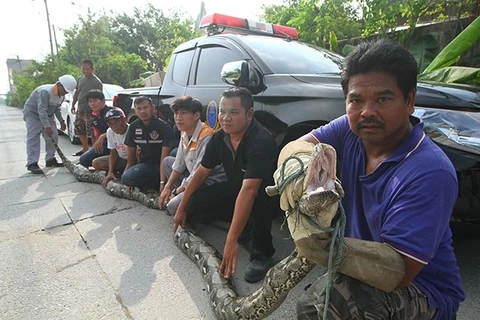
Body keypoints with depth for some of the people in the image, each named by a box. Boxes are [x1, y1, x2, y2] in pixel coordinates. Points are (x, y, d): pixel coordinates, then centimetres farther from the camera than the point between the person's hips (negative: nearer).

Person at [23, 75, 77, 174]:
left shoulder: (61, 95, -3)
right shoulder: (45, 91, -30)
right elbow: (41, 110, -35)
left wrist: (61, 121, -1)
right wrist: (47, 126, -40)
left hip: (47, 115, 8)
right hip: (32, 113, -8)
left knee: (53, 136, 3)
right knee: (33, 138, -14)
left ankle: (50, 159, 14)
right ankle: (32, 163, -16)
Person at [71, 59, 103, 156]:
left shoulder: (97, 82, -9)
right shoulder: (80, 79, 12)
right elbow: (76, 92, 22)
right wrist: (73, 104, 19)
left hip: (90, 110, -8)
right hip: (80, 109, 8)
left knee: (92, 131, -9)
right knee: (79, 130, 15)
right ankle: (85, 149, 27)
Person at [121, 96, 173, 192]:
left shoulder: (164, 127, -15)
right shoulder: (133, 127, 2)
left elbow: (164, 158, -21)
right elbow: (131, 152, 10)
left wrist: (162, 183, -28)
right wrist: (128, 170, 5)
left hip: (158, 165, -6)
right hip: (144, 164, 6)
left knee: (128, 177, -26)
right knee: (126, 177, -23)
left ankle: (158, 184, -5)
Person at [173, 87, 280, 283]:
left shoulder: (261, 142, -33)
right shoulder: (219, 138, -9)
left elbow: (249, 191, -42)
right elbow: (201, 173, 0)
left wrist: (231, 240, -45)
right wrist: (182, 208, 1)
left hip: (269, 193, -6)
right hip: (235, 188, 7)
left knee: (258, 200, -41)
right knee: (195, 204, -12)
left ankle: (262, 254, -14)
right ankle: (245, 223, 12)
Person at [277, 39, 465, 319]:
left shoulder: (430, 173, -31)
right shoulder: (351, 130, -11)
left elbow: (398, 271, -35)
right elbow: (296, 147, -18)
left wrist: (322, 245, -53)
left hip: (423, 293, -5)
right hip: (367, 275, 6)